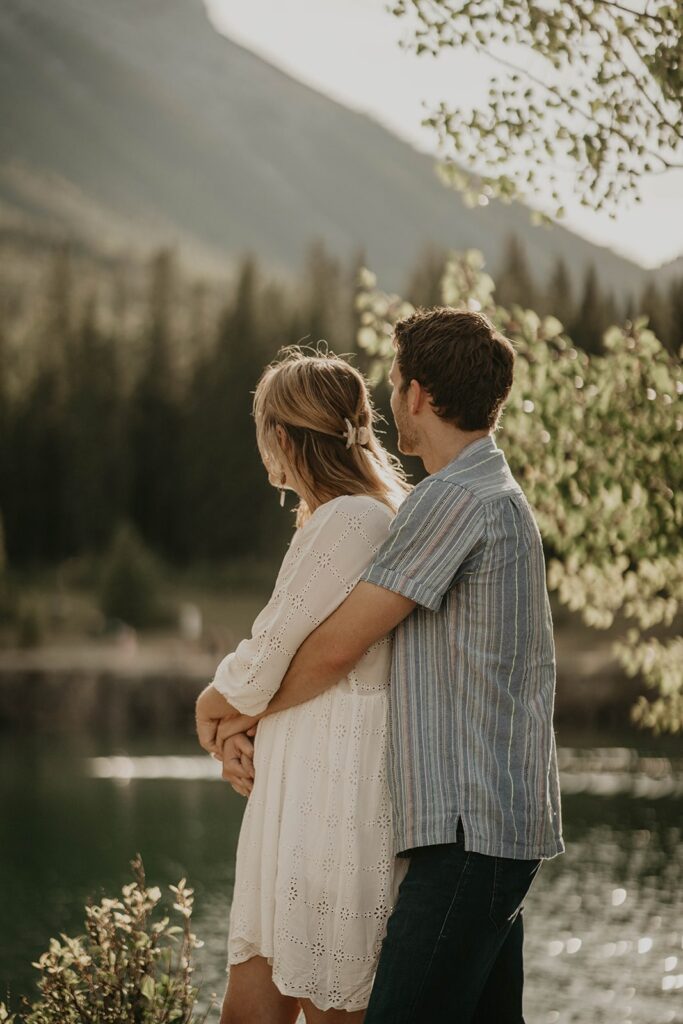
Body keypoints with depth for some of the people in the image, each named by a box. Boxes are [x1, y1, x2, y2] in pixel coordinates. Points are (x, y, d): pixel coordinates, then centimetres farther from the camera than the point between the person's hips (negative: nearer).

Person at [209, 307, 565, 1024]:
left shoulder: (455, 497, -13)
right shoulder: (499, 496, 21)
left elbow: (338, 648, -12)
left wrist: (244, 716, 6)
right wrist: (250, 724, 13)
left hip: (468, 827, -10)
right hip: (507, 824, 10)